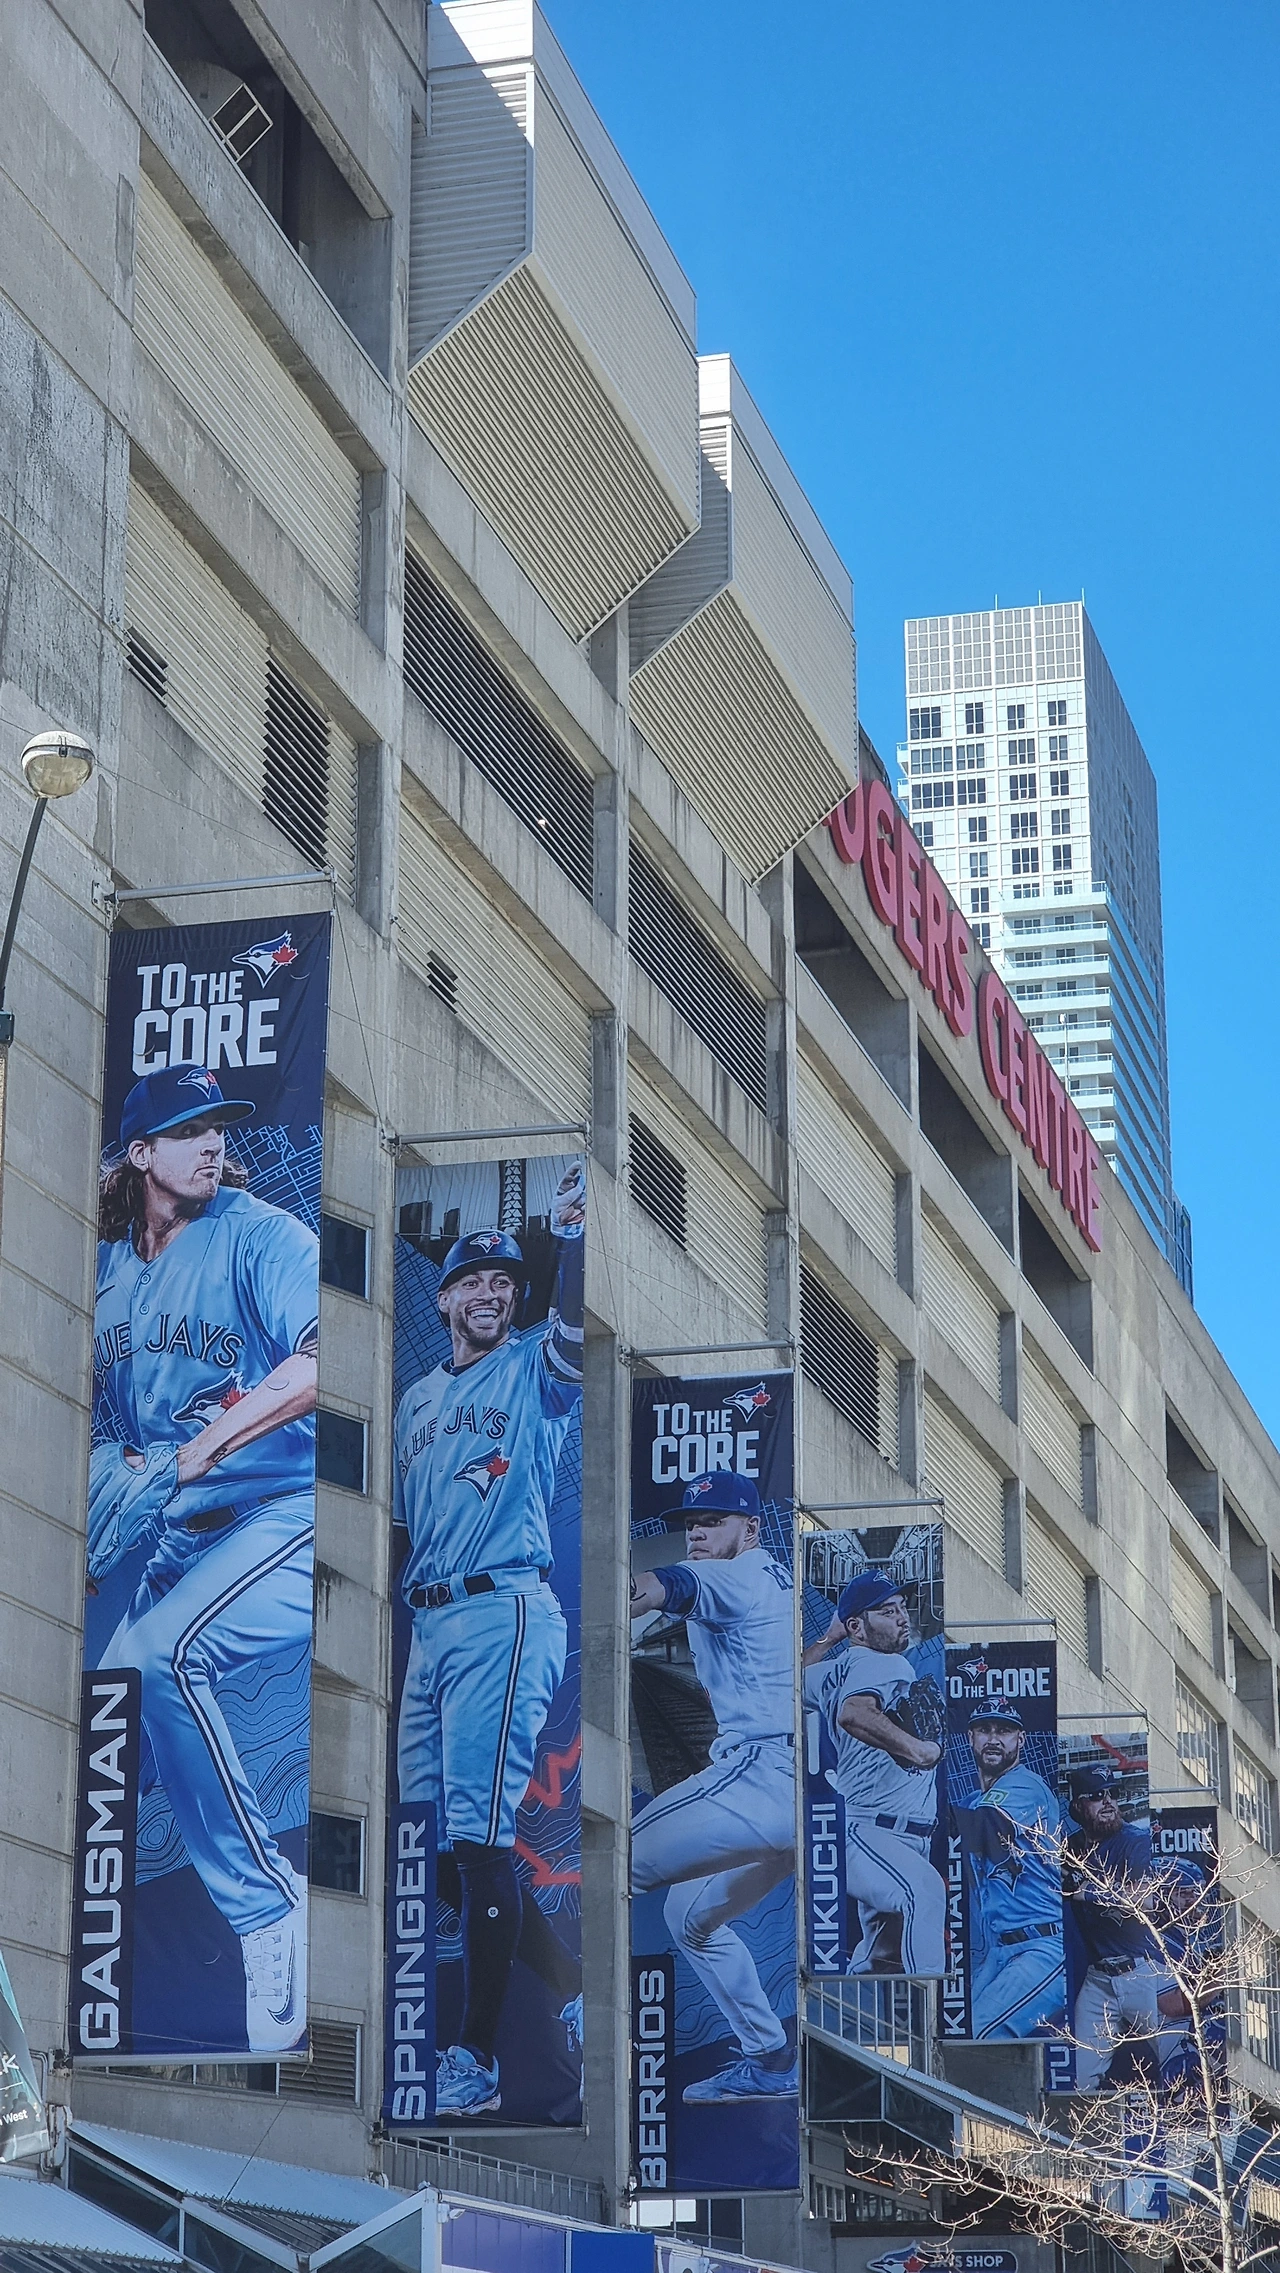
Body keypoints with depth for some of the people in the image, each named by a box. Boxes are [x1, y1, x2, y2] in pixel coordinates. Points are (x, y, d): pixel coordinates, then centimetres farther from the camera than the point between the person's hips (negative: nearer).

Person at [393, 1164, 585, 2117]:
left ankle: (477, 2061, -11)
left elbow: (575, 1333, -21)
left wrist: (573, 1234, -34)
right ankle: (575, 1992, 23)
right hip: (429, 1625, 8)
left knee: (478, 1833, -13)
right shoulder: (419, 1399, 22)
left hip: (504, 1615, -8)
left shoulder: (533, 1370, 3)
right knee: (436, 1832, 8)